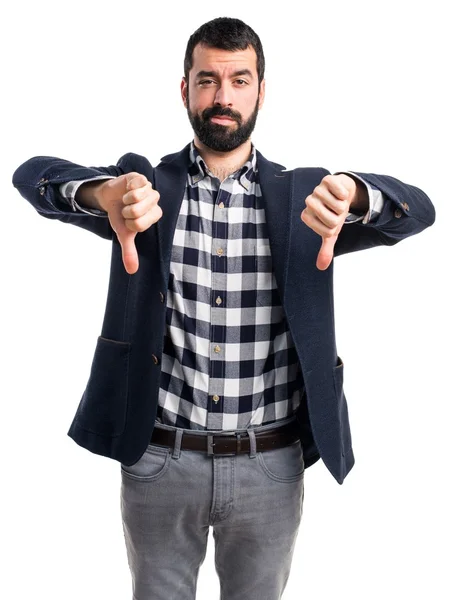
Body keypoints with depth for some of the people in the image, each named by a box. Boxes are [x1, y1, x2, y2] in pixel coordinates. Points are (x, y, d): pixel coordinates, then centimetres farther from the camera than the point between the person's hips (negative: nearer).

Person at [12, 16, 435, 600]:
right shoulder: (145, 185, -2)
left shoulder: (302, 196, -1)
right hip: (159, 460, 0)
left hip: (270, 468, 1)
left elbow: (417, 208, -14)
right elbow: (33, 175, -15)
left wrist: (350, 194, -38)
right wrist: (104, 193, -38)